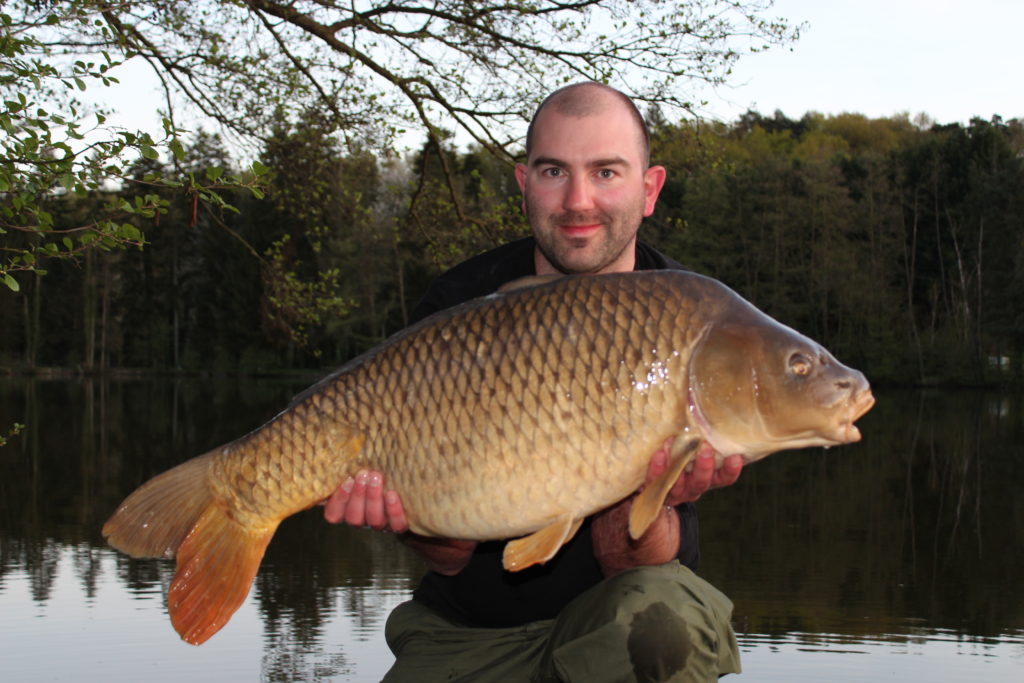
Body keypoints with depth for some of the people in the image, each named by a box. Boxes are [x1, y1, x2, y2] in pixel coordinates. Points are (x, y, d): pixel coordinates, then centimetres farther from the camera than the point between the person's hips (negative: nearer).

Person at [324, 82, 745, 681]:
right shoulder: (457, 308, -9)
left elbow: (624, 565, -16)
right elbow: (456, 554, -9)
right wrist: (410, 510, -31)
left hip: (605, 627, -1)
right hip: (468, 630, 1)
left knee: (660, 617, -33)